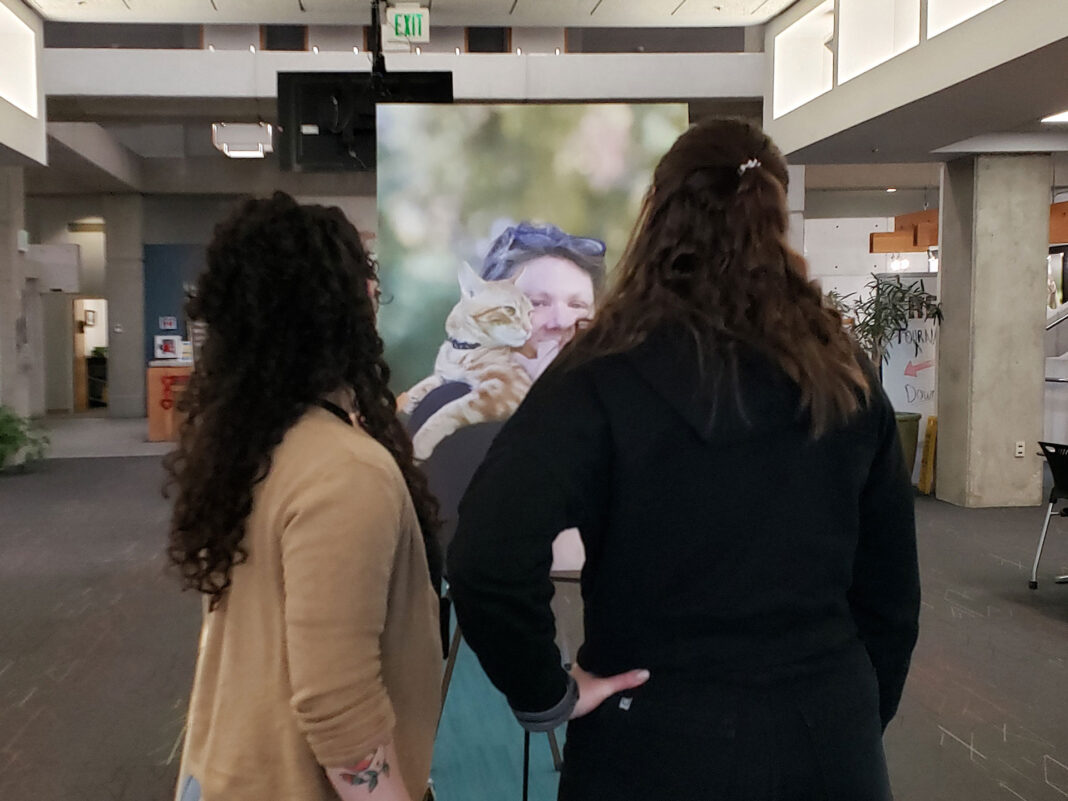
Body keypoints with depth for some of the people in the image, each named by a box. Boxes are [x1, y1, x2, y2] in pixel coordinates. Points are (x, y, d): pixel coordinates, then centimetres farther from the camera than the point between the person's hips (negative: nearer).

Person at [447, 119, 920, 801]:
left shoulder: (609, 374, -15)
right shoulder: (845, 376, -1)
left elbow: (487, 561, -26)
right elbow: (891, 589, 5)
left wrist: (544, 694, -11)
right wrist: (861, 717, 17)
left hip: (662, 745, -3)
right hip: (830, 737, 4)